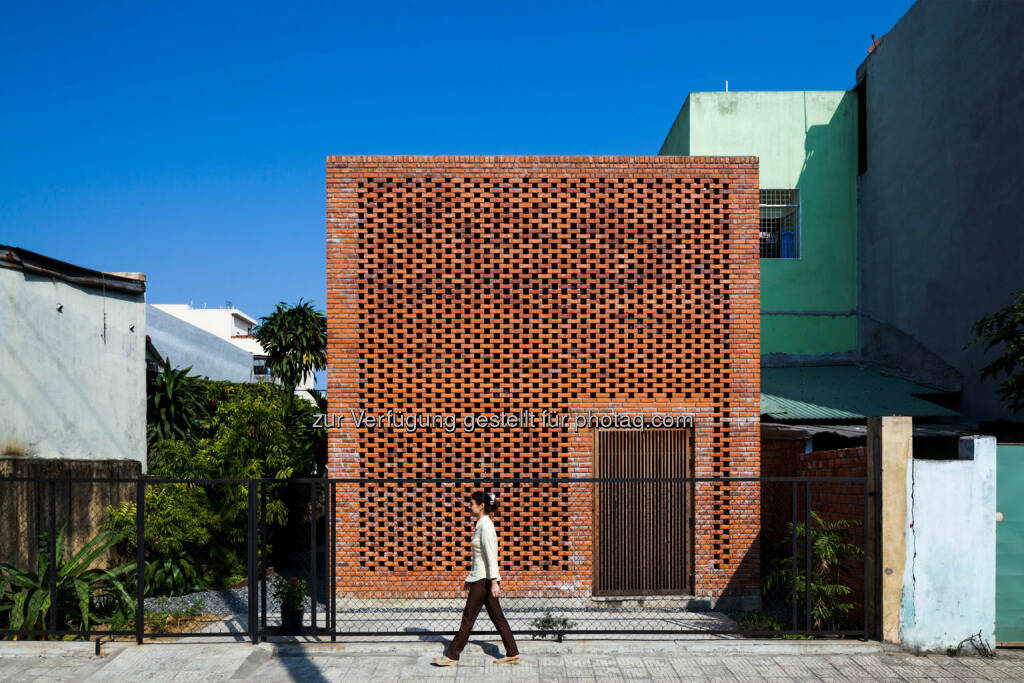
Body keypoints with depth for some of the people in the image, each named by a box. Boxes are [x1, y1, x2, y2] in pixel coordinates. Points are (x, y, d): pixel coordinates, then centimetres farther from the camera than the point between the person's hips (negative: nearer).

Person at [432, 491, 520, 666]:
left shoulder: (485, 526, -17)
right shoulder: (481, 525, 13)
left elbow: (491, 556, -21)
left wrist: (494, 582, -22)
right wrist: (470, 578, 24)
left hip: (484, 580, -10)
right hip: (480, 578, 10)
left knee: (468, 618, 0)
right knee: (497, 617, 11)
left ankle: (452, 656, 10)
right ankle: (512, 654, 15)